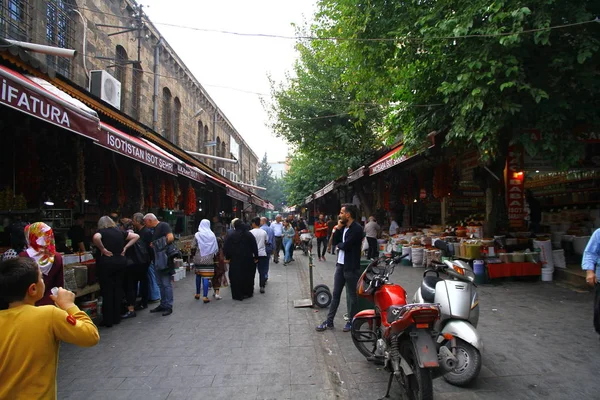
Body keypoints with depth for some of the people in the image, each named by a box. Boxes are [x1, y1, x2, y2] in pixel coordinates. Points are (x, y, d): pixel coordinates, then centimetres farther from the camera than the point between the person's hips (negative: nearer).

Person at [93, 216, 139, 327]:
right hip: (121, 262, 4)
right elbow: (136, 236, 12)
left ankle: (108, 320, 8)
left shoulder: (101, 232, -4)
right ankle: (117, 318, 19)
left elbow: (96, 237, -27)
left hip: (105, 263, -4)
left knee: (107, 291, 2)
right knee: (118, 289, 12)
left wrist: (103, 249, -14)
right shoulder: (119, 232, 10)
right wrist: (125, 247, 7)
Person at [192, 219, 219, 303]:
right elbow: (216, 248, -1)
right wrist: (213, 255, 15)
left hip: (198, 259, 1)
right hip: (209, 260, -1)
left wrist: (194, 254, 13)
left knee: (198, 276, 18)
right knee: (206, 277, -1)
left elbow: (193, 248, -5)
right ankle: (205, 297, -5)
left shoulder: (197, 235, -4)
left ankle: (197, 294, 30)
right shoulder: (212, 235, -2)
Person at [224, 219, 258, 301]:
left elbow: (226, 249, -2)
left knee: (236, 277, 5)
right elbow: (255, 247, -1)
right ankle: (246, 293, 21)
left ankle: (238, 295, 6)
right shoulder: (249, 235, -2)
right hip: (248, 260, 2)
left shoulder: (231, 236, -6)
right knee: (247, 276, 14)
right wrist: (256, 257, 6)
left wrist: (227, 258, 10)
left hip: (235, 260, -2)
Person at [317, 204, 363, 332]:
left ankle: (351, 322, 21)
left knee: (352, 296, 7)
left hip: (351, 267, -8)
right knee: (335, 294, 13)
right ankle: (329, 321, 20)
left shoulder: (357, 228, -17)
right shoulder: (344, 227, 9)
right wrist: (338, 228, -3)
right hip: (340, 265, 8)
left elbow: (345, 245, -23)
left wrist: (339, 245, -1)